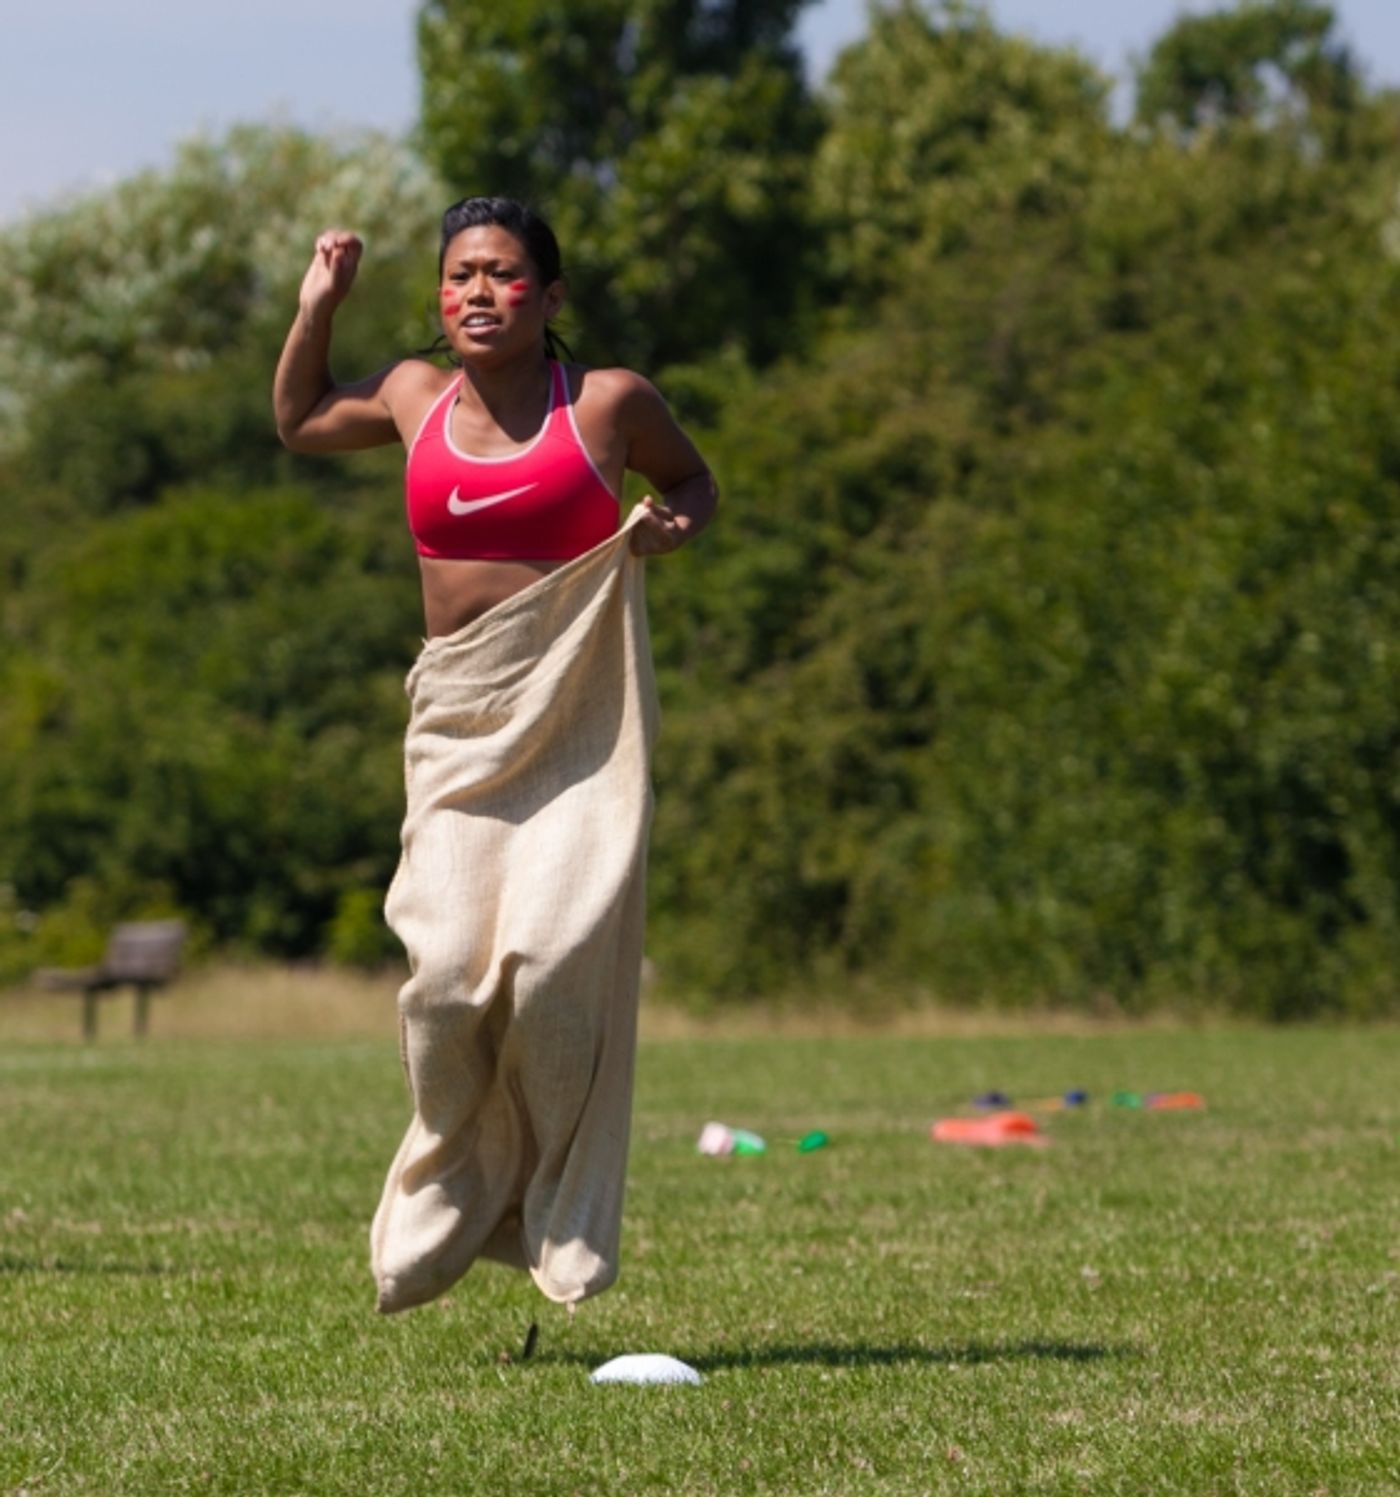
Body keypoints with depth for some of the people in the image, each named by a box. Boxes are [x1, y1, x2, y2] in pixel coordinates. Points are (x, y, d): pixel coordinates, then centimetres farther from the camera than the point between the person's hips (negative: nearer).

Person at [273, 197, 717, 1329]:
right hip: (458, 723, 3)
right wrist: (320, 305, 20)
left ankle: (563, 1221, 3)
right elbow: (300, 421, 30)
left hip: (581, 726, -3)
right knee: (447, 970, -13)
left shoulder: (607, 404, 0)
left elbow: (693, 480, 18)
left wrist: (672, 526, -4)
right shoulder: (415, 396, 10)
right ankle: (446, 1195, 11)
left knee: (554, 961, -16)